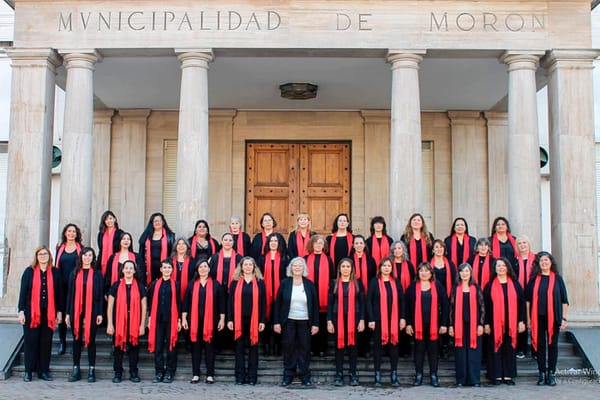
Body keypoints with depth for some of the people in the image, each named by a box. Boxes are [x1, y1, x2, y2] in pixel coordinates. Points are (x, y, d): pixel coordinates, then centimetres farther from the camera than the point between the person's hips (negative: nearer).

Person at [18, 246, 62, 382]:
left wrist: (59, 312, 6)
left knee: (46, 342, 3)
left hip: (49, 313, 2)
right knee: (30, 341, 1)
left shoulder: (55, 272, 6)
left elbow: (59, 293, 9)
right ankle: (28, 371, 9)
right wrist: (21, 311, -4)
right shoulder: (29, 271, 2)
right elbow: (23, 292, 1)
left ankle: (43, 370, 11)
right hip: (31, 312, -1)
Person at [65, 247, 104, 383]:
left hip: (92, 311, -2)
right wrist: (68, 313, 3)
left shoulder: (97, 274, 3)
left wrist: (100, 313, -5)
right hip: (76, 311, 2)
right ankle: (76, 369, 15)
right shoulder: (75, 273, 8)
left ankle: (92, 370, 10)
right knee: (77, 340, 7)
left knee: (90, 340, 3)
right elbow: (70, 293, 8)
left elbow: (100, 294, 2)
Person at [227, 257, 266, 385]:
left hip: (254, 320, 0)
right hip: (239, 320, 0)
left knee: (253, 347, 5)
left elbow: (263, 303, 4)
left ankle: (252, 377, 11)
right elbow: (230, 301, 4)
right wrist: (230, 319, -2)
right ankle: (240, 376, 10)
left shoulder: (260, 282, 5)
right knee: (239, 347, 4)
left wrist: (262, 321, -2)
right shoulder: (235, 282, 5)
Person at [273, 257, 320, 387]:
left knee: (304, 349, 3)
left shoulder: (309, 284, 6)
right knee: (289, 349, 3)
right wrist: (276, 322, -4)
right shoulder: (284, 283, 3)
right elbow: (277, 303, 3)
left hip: (305, 322, 1)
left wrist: (315, 323, 0)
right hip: (288, 322, -1)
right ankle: (288, 376, 12)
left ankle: (305, 376, 11)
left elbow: (315, 305, 6)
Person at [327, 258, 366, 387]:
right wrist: (329, 321, -2)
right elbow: (330, 303, 5)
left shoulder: (358, 284, 4)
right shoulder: (334, 284, 5)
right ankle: (339, 375, 10)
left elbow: (362, 303, 4)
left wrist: (362, 320, -3)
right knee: (339, 346, 3)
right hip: (338, 319, 0)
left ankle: (353, 375, 11)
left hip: (353, 319, 0)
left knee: (353, 346, 4)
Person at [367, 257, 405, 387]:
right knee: (378, 346, 3)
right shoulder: (374, 282, -1)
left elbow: (401, 301, 9)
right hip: (378, 320, -2)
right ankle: (377, 376, 9)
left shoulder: (396, 283, 8)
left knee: (393, 346, 5)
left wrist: (402, 318, 1)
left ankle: (394, 376, 12)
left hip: (394, 320, 2)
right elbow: (369, 301, -3)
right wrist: (371, 319, -9)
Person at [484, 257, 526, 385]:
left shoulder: (515, 284, 7)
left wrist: (521, 321, 0)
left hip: (511, 322, 1)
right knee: (496, 347, 1)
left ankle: (508, 375, 11)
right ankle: (497, 376, 7)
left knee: (510, 348, 4)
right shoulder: (490, 286, 4)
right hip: (495, 322, -1)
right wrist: (486, 323, -4)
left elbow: (521, 303, 6)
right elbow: (485, 305, 2)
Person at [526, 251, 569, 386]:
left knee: (552, 345, 4)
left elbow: (564, 300, 4)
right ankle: (542, 374, 10)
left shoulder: (557, 278, 4)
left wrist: (564, 318, -2)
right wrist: (528, 318, 0)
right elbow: (528, 299, 6)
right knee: (540, 345, 3)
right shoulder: (534, 279, 6)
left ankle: (551, 374, 11)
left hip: (553, 317, 0)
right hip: (538, 318, 1)